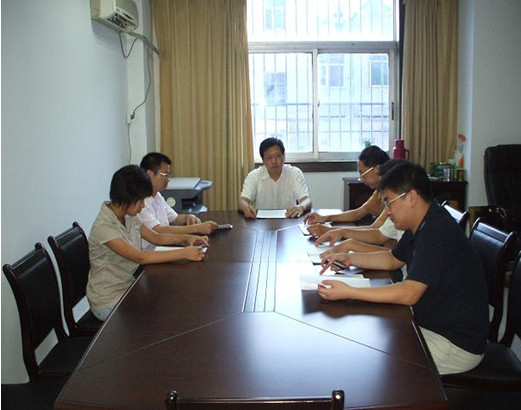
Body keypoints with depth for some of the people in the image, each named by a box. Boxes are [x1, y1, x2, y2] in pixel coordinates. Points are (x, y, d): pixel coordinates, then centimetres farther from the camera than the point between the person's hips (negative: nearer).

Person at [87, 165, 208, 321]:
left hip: (127, 287, 8)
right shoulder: (103, 227, -26)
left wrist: (186, 238, -6)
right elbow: (140, 257, -31)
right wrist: (184, 253, -31)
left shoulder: (130, 217, 0)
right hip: (107, 303, -8)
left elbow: (156, 237, 10)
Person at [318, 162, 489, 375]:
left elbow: (409, 294, -30)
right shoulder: (422, 226, 6)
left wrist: (348, 292, -28)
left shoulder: (436, 231, -26)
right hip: (435, 326, 9)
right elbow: (392, 259, 20)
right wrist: (349, 258, 6)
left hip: (457, 344, -9)